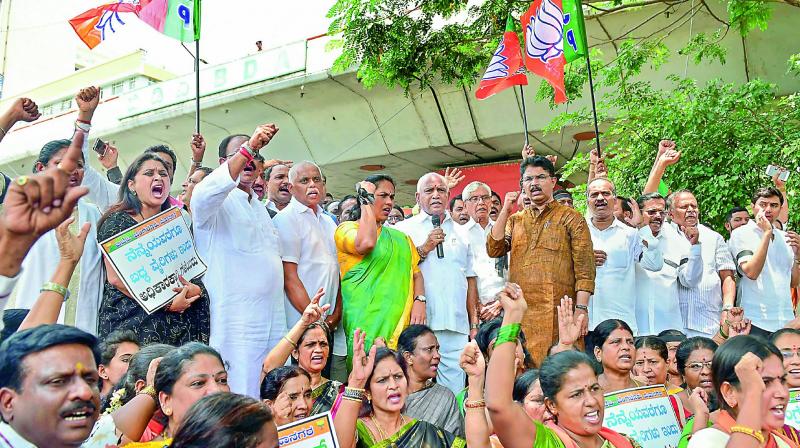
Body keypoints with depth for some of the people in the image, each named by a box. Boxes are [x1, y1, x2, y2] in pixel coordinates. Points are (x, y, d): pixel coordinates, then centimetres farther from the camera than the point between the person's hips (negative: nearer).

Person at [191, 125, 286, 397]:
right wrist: (249, 146, -32)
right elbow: (207, 192, -27)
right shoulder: (214, 203, -2)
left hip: (274, 325, 7)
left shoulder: (260, 208, 22)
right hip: (235, 326, -7)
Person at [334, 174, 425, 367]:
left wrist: (419, 300, -1)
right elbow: (366, 243, -20)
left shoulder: (400, 237, 22)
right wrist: (367, 203, -7)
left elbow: (416, 272, 19)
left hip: (404, 325, 6)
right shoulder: (346, 229, 2)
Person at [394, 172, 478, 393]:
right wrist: (424, 249, -11)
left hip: (456, 325, 3)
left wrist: (474, 323, 13)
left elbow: (470, 279, 18)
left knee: (454, 389, 5)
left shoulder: (460, 232, 18)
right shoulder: (403, 229, 5)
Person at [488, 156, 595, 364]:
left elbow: (584, 268, -1)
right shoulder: (515, 220, 20)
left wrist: (582, 308, -11)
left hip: (558, 313, -3)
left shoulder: (570, 218, 7)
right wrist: (505, 211, 0)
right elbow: (494, 250, 5)